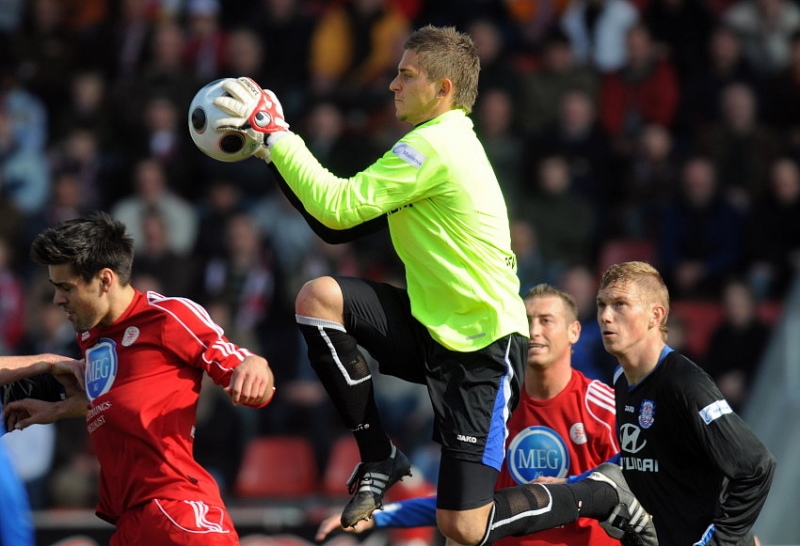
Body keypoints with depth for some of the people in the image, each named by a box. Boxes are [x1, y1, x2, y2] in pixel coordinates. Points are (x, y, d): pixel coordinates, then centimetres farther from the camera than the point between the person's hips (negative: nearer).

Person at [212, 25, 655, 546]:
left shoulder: (433, 145, -19)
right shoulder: (447, 139, 11)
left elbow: (338, 207, -21)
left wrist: (275, 132, -14)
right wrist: (276, 149, 5)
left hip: (484, 349, -9)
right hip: (435, 330, 9)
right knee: (319, 298, -11)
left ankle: (602, 494, 13)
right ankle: (379, 458, 2)